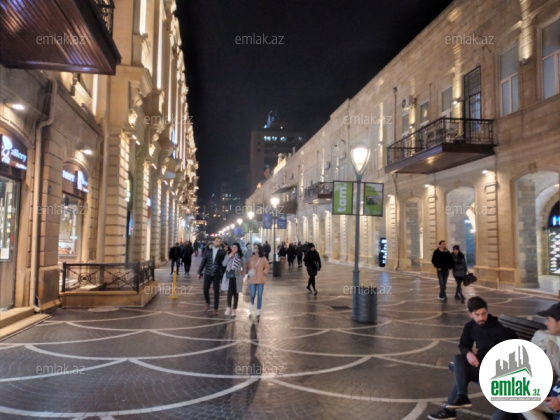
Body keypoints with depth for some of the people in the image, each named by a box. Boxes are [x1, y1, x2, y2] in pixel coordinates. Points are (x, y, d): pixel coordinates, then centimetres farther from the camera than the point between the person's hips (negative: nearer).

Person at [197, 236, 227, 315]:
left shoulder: (222, 252, -4)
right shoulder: (207, 250, 1)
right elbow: (203, 261, 5)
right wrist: (199, 272, 4)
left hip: (217, 274, -1)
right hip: (208, 273, 1)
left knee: (216, 291, 3)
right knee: (205, 289, 0)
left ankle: (215, 309, 13)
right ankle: (207, 303, 29)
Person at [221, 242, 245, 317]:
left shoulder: (241, 257, 3)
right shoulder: (228, 255, 7)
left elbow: (244, 267, 12)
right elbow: (224, 264, -4)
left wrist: (242, 272, -2)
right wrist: (229, 257, -10)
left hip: (237, 277, 0)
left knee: (235, 293, 5)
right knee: (230, 292, -13)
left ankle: (234, 310, 12)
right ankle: (229, 307, -1)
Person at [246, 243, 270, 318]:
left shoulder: (263, 258, -2)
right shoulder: (251, 258, 3)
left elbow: (267, 267, 4)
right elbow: (247, 267, 10)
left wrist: (264, 272, -12)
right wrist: (249, 272, -8)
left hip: (260, 280, -1)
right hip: (252, 279, 1)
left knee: (259, 295, 1)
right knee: (252, 295, 0)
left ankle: (258, 312, 11)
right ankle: (252, 304, 35)